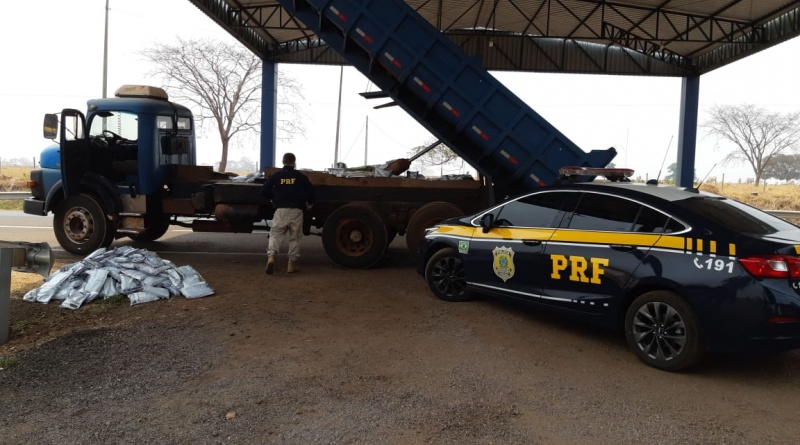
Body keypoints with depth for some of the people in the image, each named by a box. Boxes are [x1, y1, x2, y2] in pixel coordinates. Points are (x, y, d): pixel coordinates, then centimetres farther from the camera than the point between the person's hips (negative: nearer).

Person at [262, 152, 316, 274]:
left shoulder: (276, 175, 7)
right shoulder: (300, 176, 6)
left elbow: (264, 190, 2)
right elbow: (310, 191, 5)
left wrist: (273, 198, 23)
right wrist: (309, 203, 24)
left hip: (281, 210, 0)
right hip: (296, 210, 0)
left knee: (275, 234, 2)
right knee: (295, 237, 9)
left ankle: (271, 256, -22)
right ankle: (292, 263, 9)